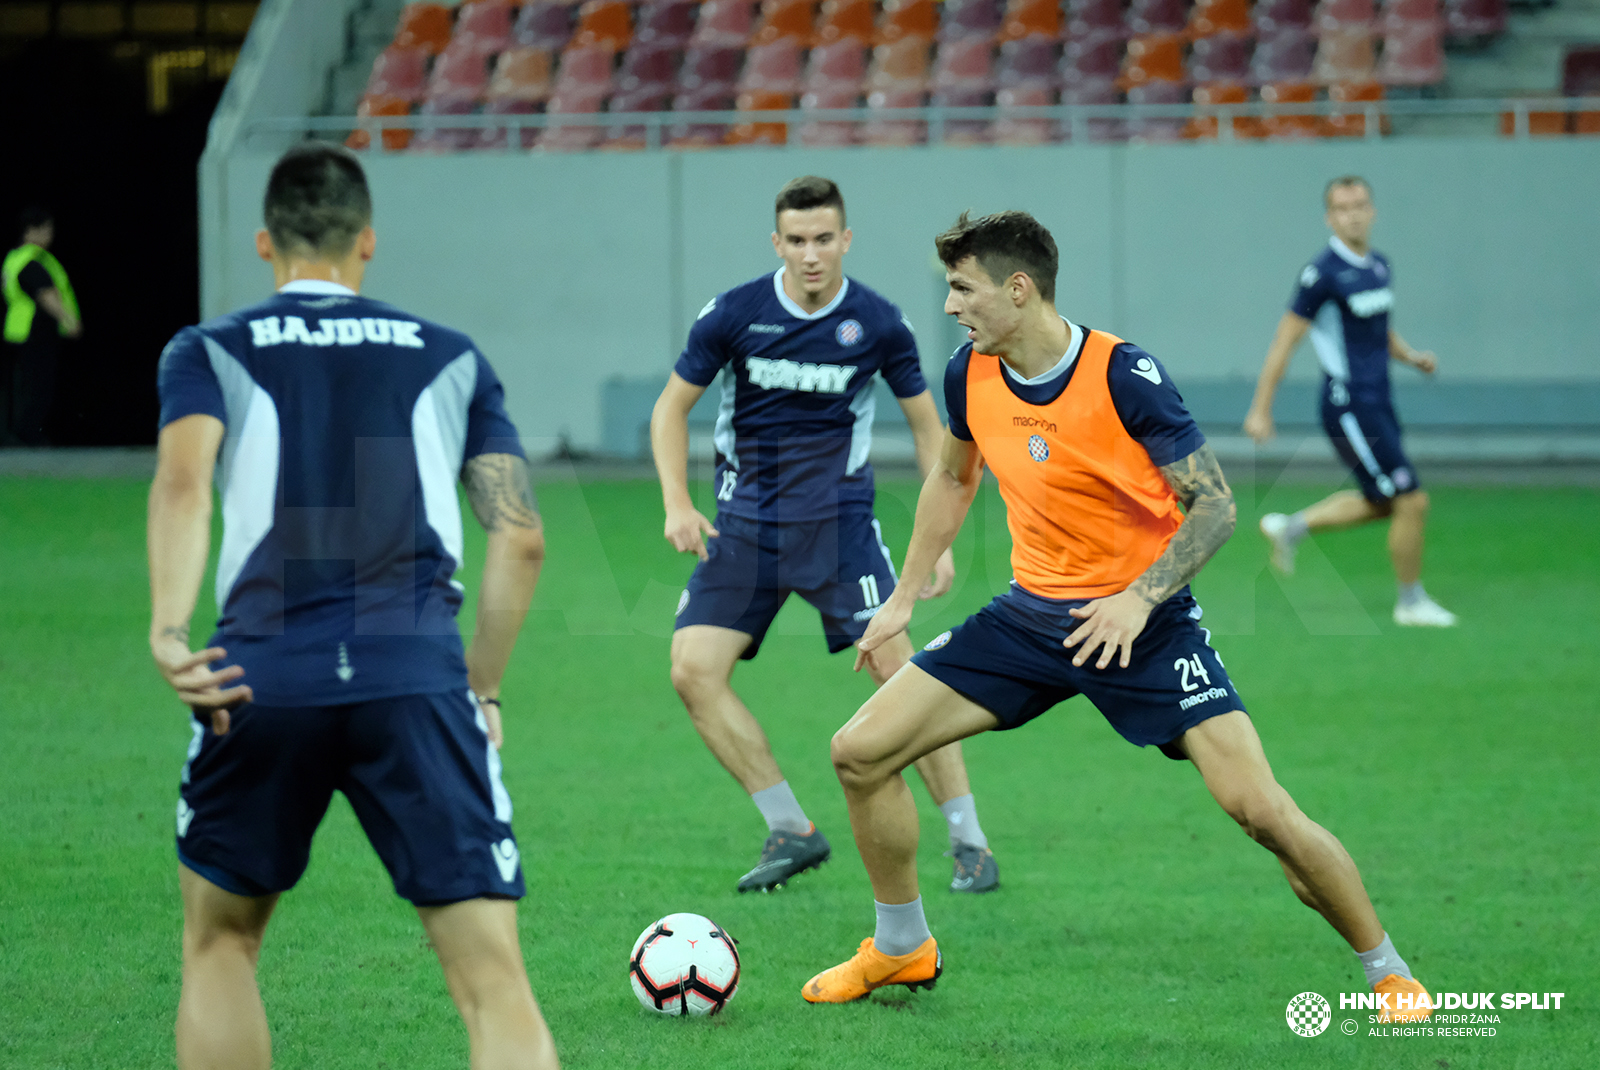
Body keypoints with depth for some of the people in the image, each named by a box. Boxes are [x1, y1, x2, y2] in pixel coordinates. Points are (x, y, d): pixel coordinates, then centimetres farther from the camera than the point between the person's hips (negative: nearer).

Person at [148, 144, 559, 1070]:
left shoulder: (209, 353, 16)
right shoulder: (451, 358, 20)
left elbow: (183, 481, -5)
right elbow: (521, 538, 12)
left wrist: (169, 632, -17)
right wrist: (482, 689, 21)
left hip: (263, 679, 0)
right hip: (417, 676, 0)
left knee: (220, 943, 24)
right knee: (496, 985, -5)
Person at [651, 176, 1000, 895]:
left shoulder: (877, 324, -6)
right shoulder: (733, 315, -6)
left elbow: (928, 427, 6)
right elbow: (672, 406, 6)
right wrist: (677, 504, -8)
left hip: (837, 518, -2)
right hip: (743, 524, 2)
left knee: (896, 668, -14)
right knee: (693, 670, -11)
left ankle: (969, 843, -2)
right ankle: (790, 833, 2)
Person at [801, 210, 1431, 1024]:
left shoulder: (1124, 376, -20)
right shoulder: (969, 375, -2)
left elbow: (1215, 504, -17)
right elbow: (954, 478, 19)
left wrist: (1139, 598, -29)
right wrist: (903, 597, 16)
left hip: (1142, 619, -5)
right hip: (1032, 613, 6)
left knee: (1258, 808, -18)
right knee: (860, 752, -3)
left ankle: (1387, 973, 2)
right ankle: (901, 948, 18)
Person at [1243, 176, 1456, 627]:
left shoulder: (1378, 264, 9)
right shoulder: (1323, 272, -15)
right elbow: (1284, 341, -11)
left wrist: (1410, 355, 7)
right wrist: (1260, 410, -10)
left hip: (1377, 403, 9)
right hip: (1349, 404, -9)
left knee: (1381, 503, 18)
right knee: (1412, 501, -6)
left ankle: (1291, 527, 32)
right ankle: (1411, 602, 11)